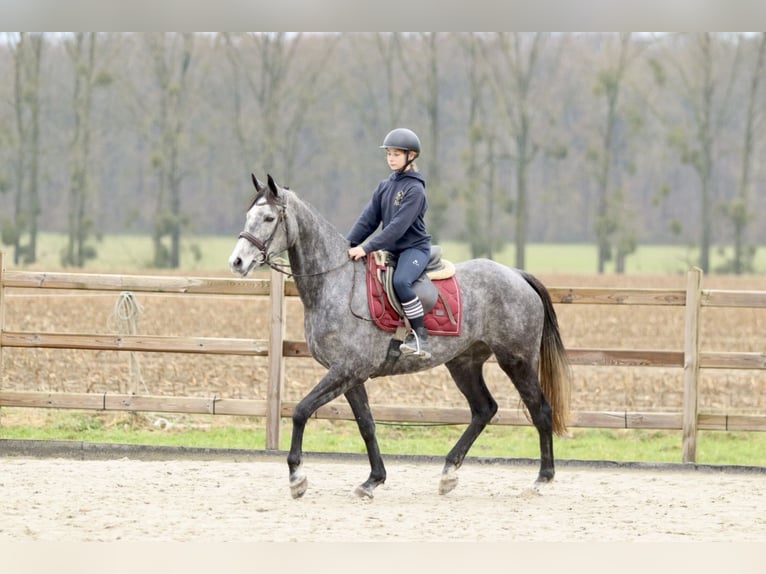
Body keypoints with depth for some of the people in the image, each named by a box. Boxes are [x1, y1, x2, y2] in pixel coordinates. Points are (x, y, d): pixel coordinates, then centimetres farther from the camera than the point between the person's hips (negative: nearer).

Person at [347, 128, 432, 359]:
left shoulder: (415, 189, -12)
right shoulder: (385, 186, 11)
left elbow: (398, 226, -21)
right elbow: (369, 219, 7)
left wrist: (366, 248, -26)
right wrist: (349, 244, -8)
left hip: (414, 247, -8)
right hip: (390, 249, 8)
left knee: (400, 281, -35)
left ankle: (420, 336, -30)